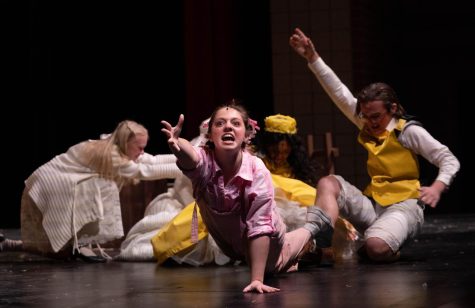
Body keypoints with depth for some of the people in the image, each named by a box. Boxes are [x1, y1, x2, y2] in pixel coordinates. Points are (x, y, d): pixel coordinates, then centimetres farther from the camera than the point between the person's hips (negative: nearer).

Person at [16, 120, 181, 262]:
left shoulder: (115, 148, 0)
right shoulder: (109, 154, -27)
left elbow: (152, 160, -1)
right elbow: (145, 171, -29)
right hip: (51, 186, -10)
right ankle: (82, 244, -20)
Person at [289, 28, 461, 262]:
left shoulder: (409, 131, -5)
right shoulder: (367, 127, 12)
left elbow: (450, 161, -4)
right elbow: (339, 93, 7)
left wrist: (437, 187, -24)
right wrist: (312, 57, 2)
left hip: (403, 206, -6)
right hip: (373, 205, 6)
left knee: (377, 248, -35)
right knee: (328, 183, -14)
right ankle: (316, 240, -30)